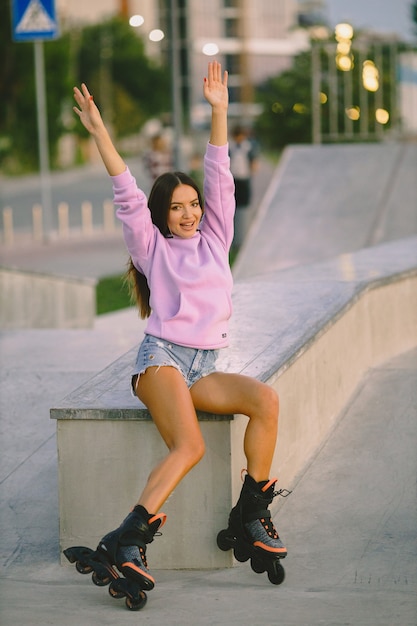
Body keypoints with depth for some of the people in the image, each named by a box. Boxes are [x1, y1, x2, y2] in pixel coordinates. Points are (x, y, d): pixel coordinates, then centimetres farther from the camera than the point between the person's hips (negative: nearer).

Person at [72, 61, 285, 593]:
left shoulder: (214, 239, 18)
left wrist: (219, 112, 6)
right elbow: (126, 194, -1)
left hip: (205, 368, 5)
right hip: (161, 357, -5)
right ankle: (127, 541, -38)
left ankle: (251, 512, -14)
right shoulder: (152, 247, 8)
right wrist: (98, 131, -9)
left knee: (266, 400, -24)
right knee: (188, 445, -31)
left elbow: (219, 180, 12)